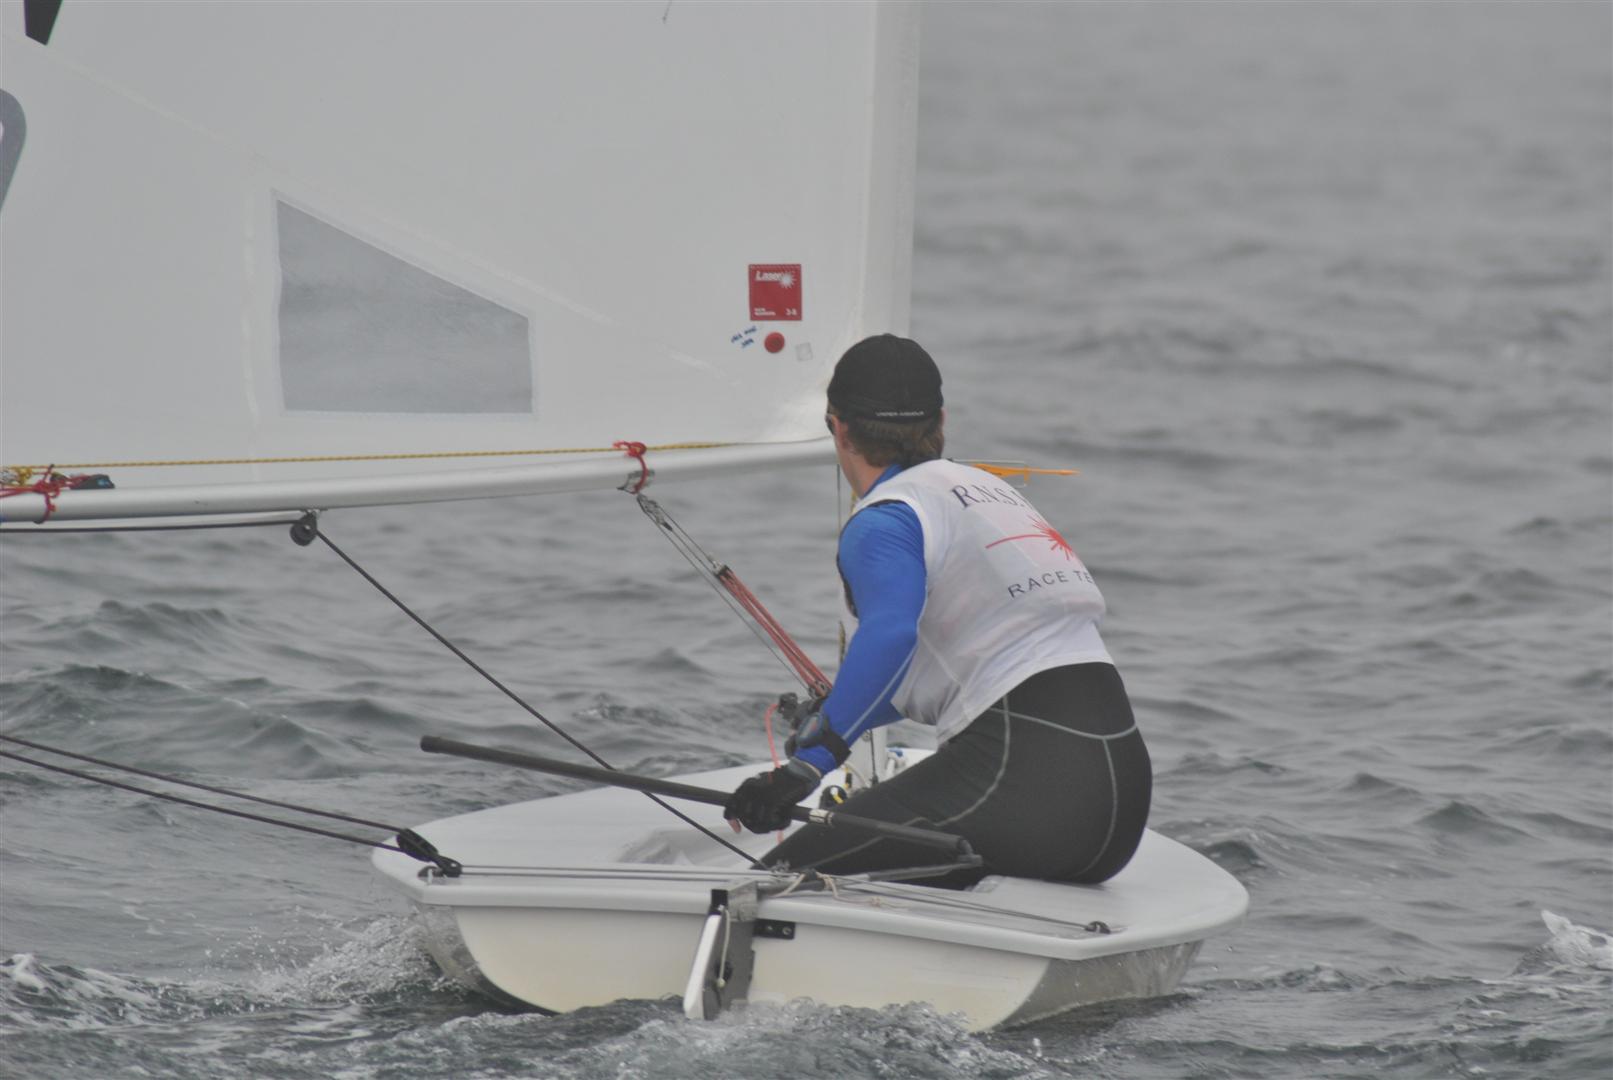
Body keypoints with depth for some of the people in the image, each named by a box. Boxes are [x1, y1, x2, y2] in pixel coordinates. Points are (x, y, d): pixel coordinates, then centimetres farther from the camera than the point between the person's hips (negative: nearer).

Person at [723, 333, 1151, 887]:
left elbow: (889, 636, -26)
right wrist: (833, 715, 52)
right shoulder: (990, 489, 23)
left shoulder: (885, 519, -3)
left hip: (1024, 773, -8)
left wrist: (809, 762, -27)